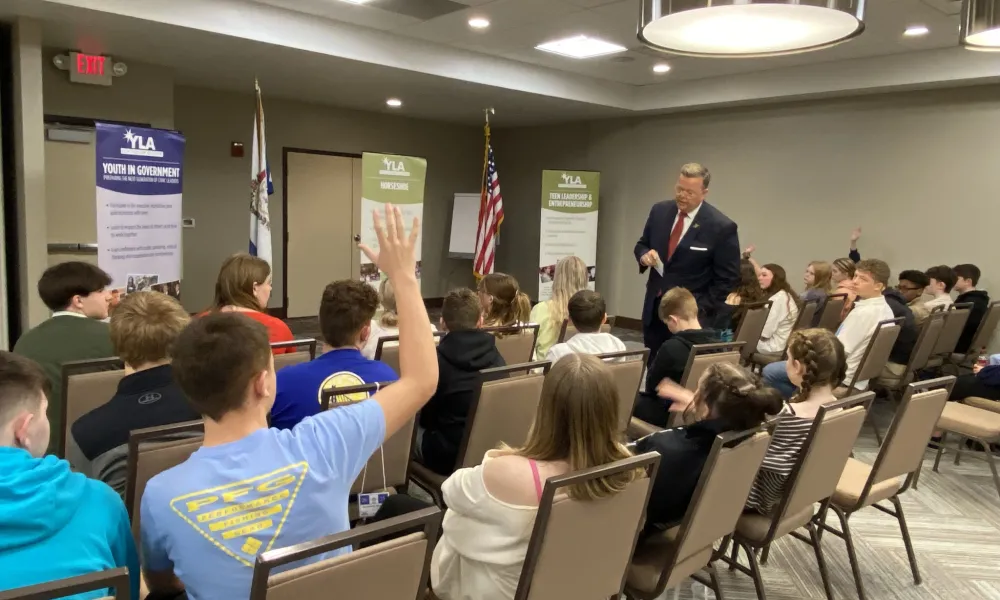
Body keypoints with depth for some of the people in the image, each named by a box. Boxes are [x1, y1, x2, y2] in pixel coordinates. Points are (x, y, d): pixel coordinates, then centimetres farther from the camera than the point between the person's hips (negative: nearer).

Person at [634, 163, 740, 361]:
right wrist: (644, 255, -10)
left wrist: (700, 310, -14)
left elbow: (727, 279, -9)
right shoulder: (659, 211, 2)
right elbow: (642, 245, 14)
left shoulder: (721, 227, -13)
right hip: (654, 308, 5)